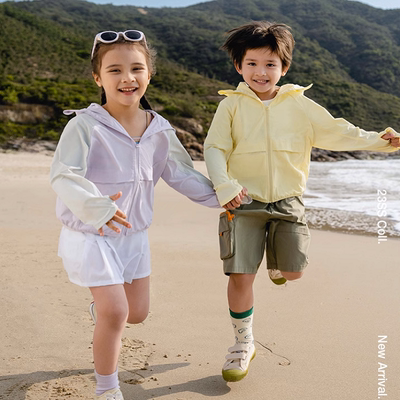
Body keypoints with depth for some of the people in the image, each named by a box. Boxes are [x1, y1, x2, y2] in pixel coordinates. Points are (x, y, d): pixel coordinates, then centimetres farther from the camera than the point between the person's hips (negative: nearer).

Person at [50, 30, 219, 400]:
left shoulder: (159, 129, -3)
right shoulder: (85, 125, -20)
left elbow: (181, 174, 8)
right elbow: (63, 175, -31)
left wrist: (218, 195, 3)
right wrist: (94, 205, -49)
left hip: (134, 234, 6)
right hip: (90, 235, -5)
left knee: (138, 313, 15)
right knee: (115, 313, -8)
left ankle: (103, 307, 52)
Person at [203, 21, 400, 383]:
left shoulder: (299, 104, 4)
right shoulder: (231, 105, -1)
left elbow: (333, 131, 8)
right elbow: (214, 149, -6)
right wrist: (224, 184, -22)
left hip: (287, 200, 2)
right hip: (245, 201, -2)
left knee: (293, 271, 2)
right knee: (240, 275, -5)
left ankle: (276, 262, 42)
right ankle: (243, 343, 16)